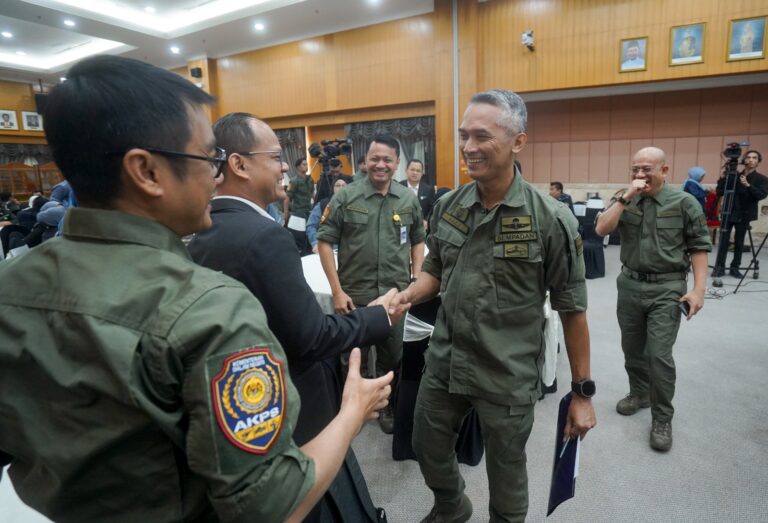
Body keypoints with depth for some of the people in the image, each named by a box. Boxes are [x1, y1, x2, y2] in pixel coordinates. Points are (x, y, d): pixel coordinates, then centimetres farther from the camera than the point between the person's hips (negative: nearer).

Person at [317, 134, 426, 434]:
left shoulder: (409, 200, 2)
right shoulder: (345, 197, -6)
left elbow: (418, 241, 13)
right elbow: (324, 241, -5)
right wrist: (337, 290, -11)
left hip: (395, 294, 2)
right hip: (354, 294, -2)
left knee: (392, 357, 15)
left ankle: (386, 406, 39)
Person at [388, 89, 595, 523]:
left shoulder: (551, 219, -15)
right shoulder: (447, 206, -2)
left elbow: (572, 310, -9)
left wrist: (583, 391, -5)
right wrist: (405, 296, -11)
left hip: (509, 376, -4)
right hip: (443, 362, 5)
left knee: (506, 474, 17)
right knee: (429, 449, 23)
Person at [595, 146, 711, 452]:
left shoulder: (684, 202, -4)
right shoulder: (625, 201, 5)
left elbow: (699, 247, -4)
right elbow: (601, 229, -10)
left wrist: (698, 289, -11)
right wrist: (627, 197, -16)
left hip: (667, 288, -4)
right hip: (630, 284, 4)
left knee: (659, 355, -6)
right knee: (632, 349, 15)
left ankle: (662, 418, 11)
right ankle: (639, 393, 37)